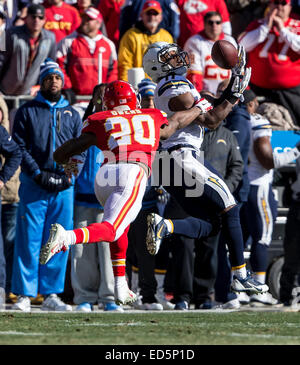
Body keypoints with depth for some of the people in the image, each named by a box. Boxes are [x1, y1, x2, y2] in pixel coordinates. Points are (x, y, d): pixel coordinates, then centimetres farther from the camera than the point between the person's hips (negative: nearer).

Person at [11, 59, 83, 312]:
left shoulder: (72, 115, 16)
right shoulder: (27, 111, 6)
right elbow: (20, 147, -1)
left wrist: (66, 177, -4)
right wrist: (38, 174, -12)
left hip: (64, 187, 3)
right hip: (34, 185, -3)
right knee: (29, 241, -6)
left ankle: (51, 294, 8)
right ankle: (24, 294, -4)